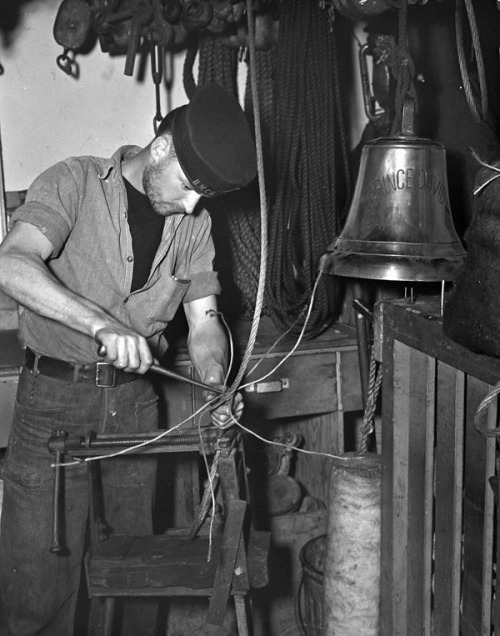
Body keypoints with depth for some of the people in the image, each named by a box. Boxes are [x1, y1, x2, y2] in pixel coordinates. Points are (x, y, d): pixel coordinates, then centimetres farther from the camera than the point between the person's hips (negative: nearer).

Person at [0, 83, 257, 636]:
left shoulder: (193, 223, 5)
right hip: (55, 398, -4)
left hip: (136, 399, 5)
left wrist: (214, 386, -15)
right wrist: (103, 324, -39)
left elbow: (203, 321, 5)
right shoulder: (74, 182, -10)